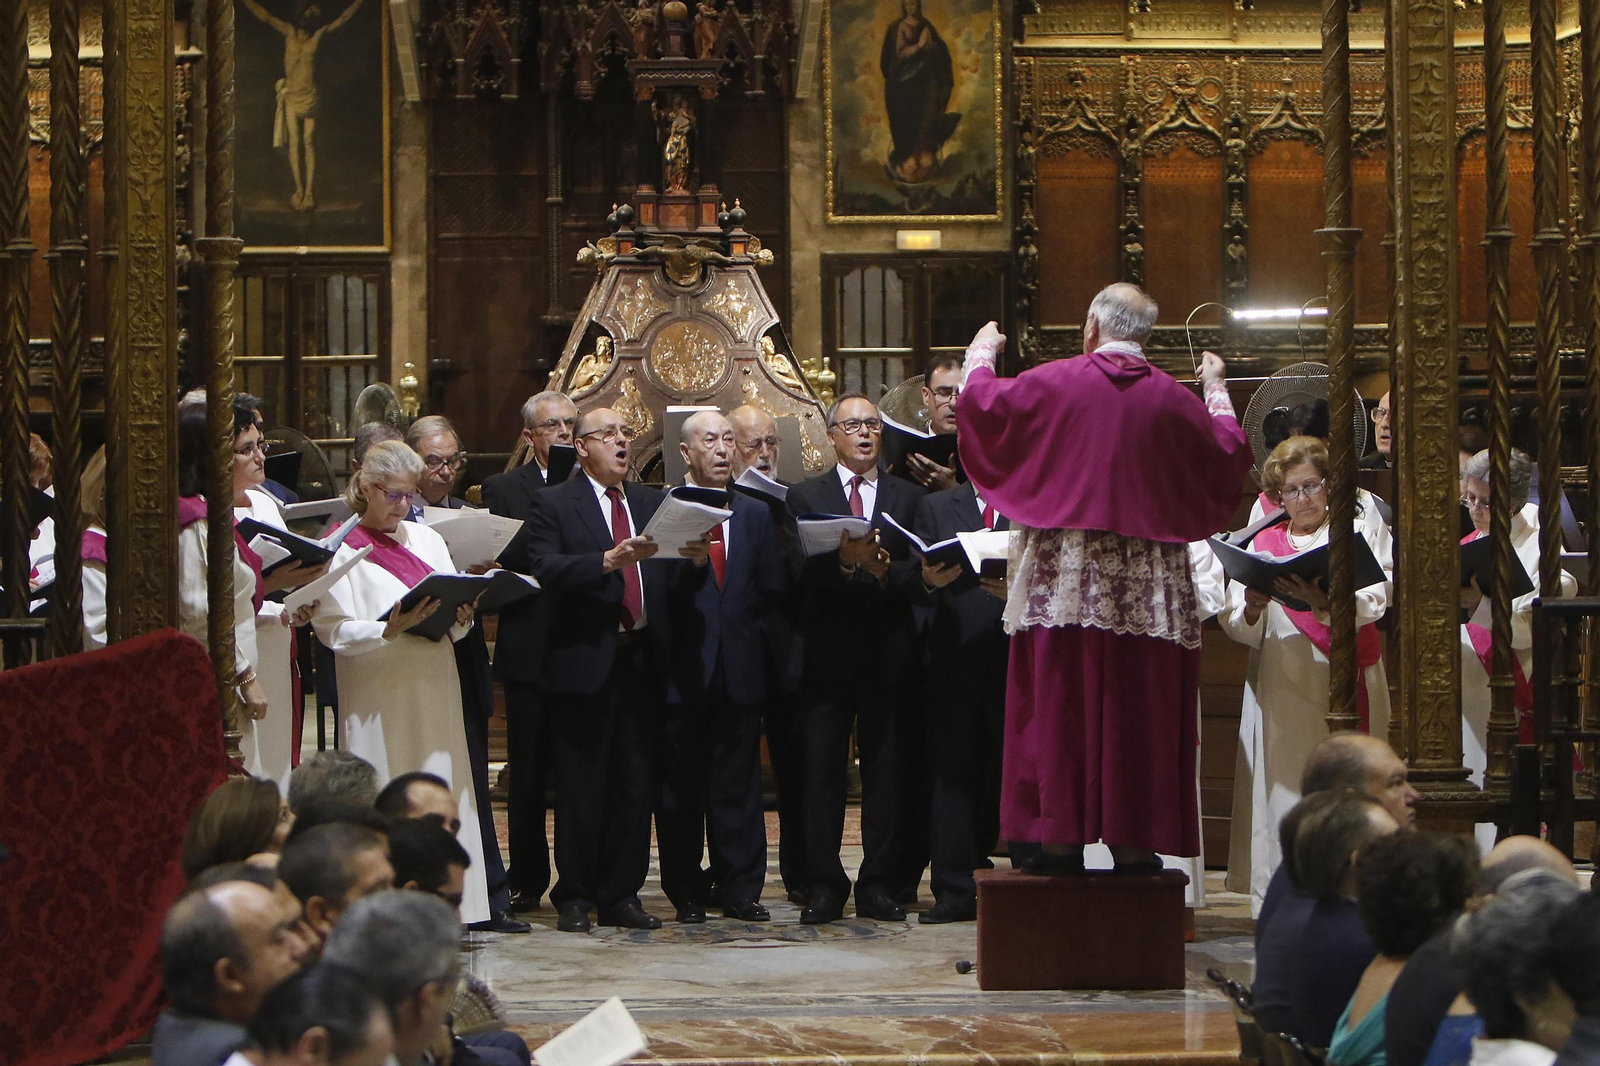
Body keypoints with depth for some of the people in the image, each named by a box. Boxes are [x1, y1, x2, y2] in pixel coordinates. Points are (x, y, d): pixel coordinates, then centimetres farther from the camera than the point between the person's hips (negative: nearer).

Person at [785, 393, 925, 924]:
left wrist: (883, 569, -16)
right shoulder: (805, 496, 9)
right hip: (827, 655, -1)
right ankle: (824, 886, 4)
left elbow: (920, 573, 2)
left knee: (887, 774, 2)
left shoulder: (909, 497, 13)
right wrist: (844, 559, -22)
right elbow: (800, 572, -5)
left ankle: (880, 886, 8)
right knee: (822, 774, -1)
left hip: (888, 655, 1)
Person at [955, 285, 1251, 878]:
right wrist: (1217, 392, 30)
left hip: (1064, 578, -1)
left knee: (1060, 700, 2)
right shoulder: (1174, 400, 1)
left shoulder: (1052, 383, -3)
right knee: (1137, 707, 4)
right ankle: (1132, 841, 3)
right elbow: (1230, 457, 14)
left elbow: (979, 404, 9)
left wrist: (980, 355, 30)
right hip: (1147, 582, 1)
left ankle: (1061, 837, 0)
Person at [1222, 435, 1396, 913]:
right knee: (1284, 791, -6)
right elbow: (1239, 629, 8)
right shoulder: (1261, 544, 17)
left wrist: (1322, 600, -25)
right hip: (1280, 685, 1)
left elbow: (1372, 602, -6)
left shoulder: (1363, 534, 12)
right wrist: (1253, 609, -15)